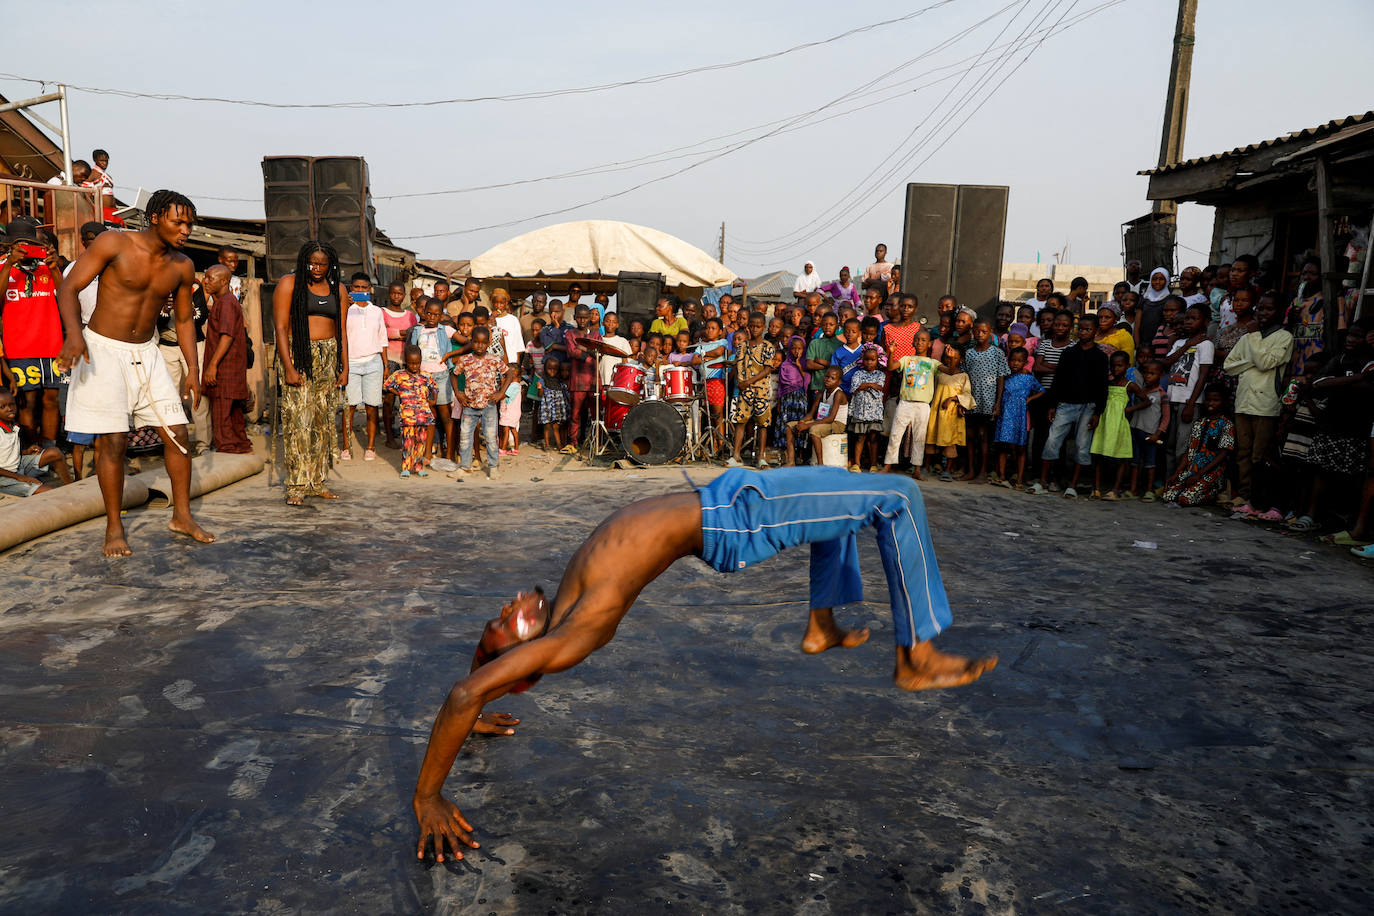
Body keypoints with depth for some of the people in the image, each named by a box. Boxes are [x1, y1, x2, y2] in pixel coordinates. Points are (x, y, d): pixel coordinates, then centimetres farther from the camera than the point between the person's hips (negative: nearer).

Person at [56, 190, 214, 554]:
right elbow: (69, 288, -13)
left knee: (178, 433, 1)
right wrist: (73, 332, -31)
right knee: (113, 439, -7)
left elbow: (184, 319, 13)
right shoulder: (114, 243, -11)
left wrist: (193, 367, 4)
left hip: (146, 353, 5)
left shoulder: (182, 267, 3)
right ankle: (114, 528, 4)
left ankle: (182, 516, 14)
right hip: (103, 349, -5)